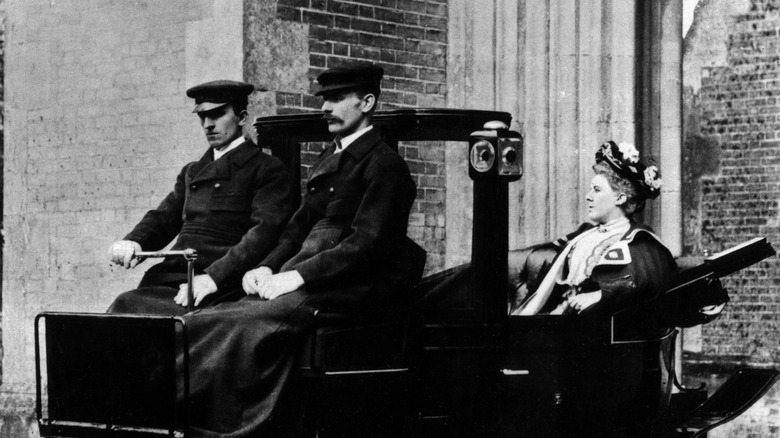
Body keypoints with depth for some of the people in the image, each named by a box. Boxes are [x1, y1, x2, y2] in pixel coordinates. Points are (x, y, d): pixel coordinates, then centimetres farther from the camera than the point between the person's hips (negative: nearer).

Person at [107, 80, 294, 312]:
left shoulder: (268, 170, 6)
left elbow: (264, 231, -7)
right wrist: (134, 242, -4)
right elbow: (163, 217, 21)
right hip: (170, 280, 6)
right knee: (124, 305, -24)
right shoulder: (192, 172, 28)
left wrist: (214, 277, -20)